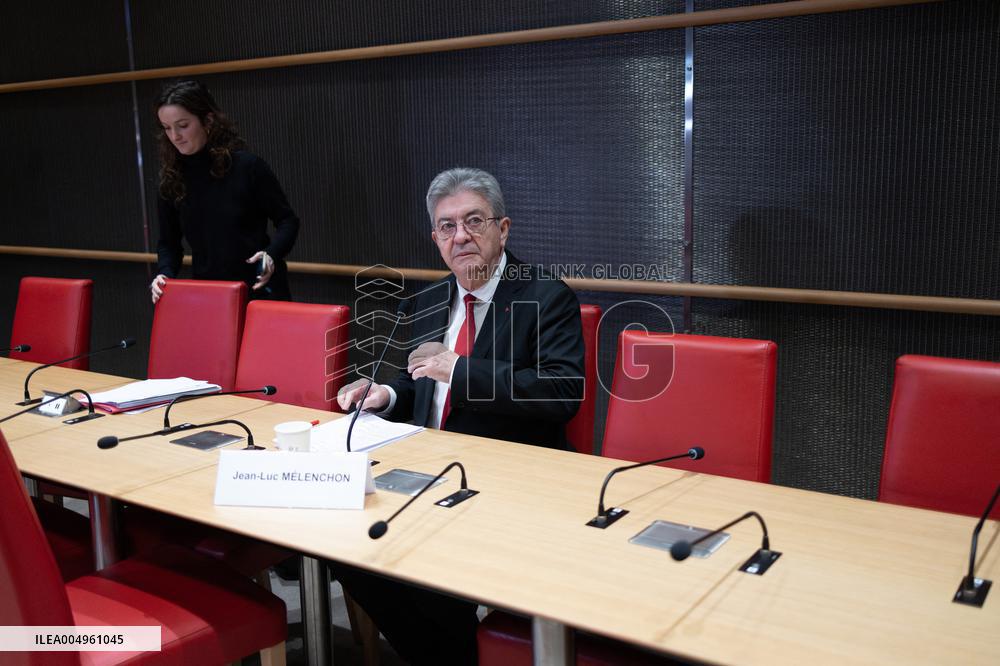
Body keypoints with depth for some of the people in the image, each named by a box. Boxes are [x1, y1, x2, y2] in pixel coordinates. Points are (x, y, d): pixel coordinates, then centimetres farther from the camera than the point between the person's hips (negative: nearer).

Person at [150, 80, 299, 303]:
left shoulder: (247, 166, -10)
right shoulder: (172, 180, 1)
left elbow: (287, 220, -3)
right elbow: (168, 241, 10)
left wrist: (271, 255, -21)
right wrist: (164, 273, -10)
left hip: (259, 290, -3)